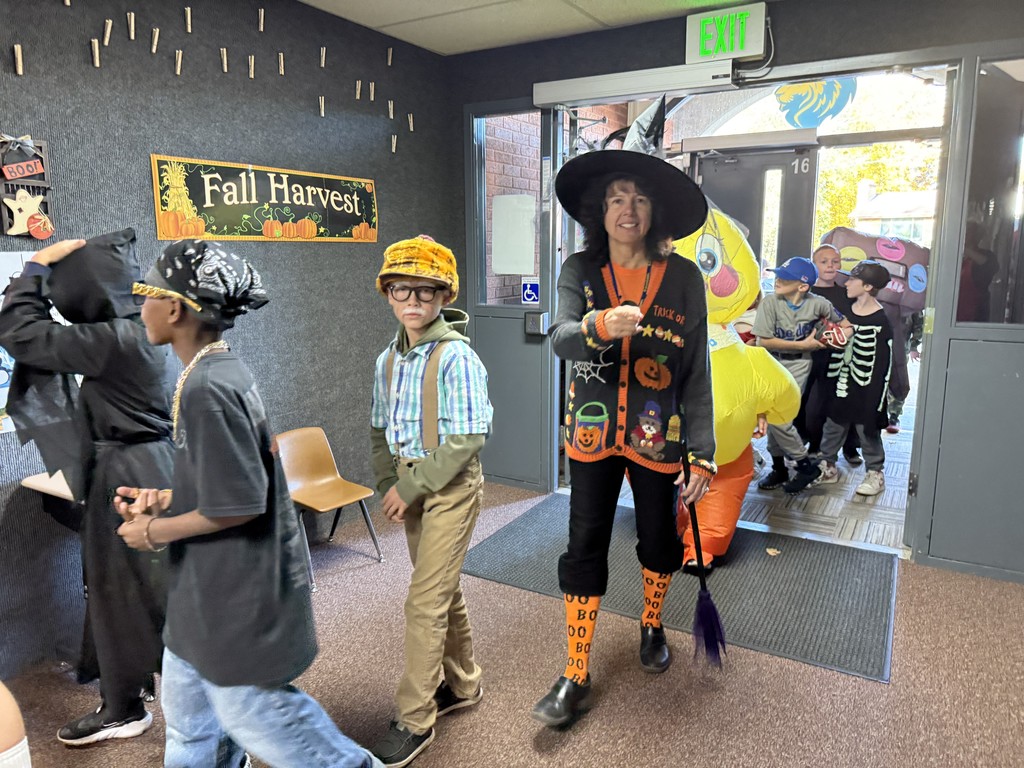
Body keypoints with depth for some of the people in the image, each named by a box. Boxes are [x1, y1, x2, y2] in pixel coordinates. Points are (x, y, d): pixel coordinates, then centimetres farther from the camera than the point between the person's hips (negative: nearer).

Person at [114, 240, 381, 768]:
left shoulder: (206, 388, -26)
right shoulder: (222, 371, 5)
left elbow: (240, 503, -26)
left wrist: (155, 533, -13)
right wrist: (163, 500, 7)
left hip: (239, 589, -9)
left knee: (247, 708, 9)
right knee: (187, 705, 23)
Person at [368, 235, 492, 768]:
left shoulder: (455, 356, -18)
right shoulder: (389, 360, 4)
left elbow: (468, 439, -21)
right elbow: (381, 431, 11)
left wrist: (412, 486, -17)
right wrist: (388, 486, -2)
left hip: (450, 487, -7)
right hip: (410, 486, 7)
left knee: (425, 601, -2)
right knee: (443, 590, 20)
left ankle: (414, 719, 15)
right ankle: (462, 684, 39)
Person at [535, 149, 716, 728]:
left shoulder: (684, 278, -7)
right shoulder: (580, 272, -4)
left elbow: (698, 373, -6)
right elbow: (560, 338, -22)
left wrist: (702, 454, -9)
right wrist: (600, 326, -45)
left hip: (658, 437, 0)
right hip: (594, 434, 0)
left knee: (659, 539, 15)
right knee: (584, 548, 3)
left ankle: (653, 625, 46)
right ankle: (577, 678, 17)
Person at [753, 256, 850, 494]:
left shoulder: (817, 303, -10)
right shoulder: (771, 302, -13)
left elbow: (841, 322, 11)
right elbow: (764, 341, -16)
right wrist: (803, 344, -13)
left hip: (797, 366, -2)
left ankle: (806, 466, 7)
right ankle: (778, 468, 26)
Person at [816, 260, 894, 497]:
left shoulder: (880, 321, -11)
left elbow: (883, 362, -10)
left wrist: (876, 397, -12)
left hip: (865, 386, -5)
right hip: (841, 382, 5)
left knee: (868, 428, 5)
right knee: (833, 425, 12)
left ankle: (875, 473, 19)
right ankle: (827, 466, 26)